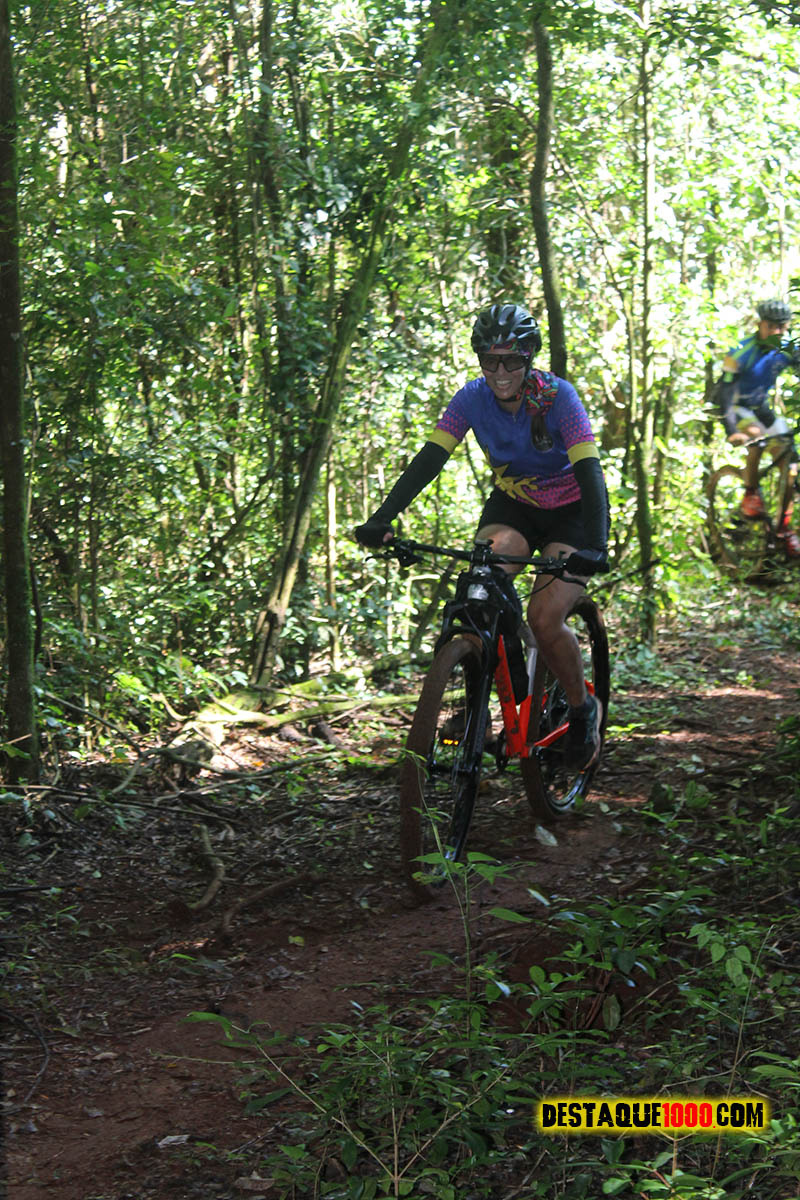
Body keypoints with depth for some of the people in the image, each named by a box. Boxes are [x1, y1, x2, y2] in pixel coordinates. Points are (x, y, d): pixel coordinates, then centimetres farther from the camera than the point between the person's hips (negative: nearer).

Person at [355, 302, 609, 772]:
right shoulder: (473, 398, -15)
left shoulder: (558, 396, -25)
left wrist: (595, 547, -48)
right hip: (512, 504, 3)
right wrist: (382, 518, -34)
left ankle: (583, 708, 7)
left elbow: (589, 472, -33)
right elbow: (429, 459, -20)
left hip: (570, 509, -3)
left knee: (545, 619, -21)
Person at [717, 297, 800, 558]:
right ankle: (750, 493, -16)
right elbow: (725, 392, -31)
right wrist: (732, 431, -44)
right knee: (757, 434, -36)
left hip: (761, 406, 5)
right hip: (738, 408, -5)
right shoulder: (742, 353, -25)